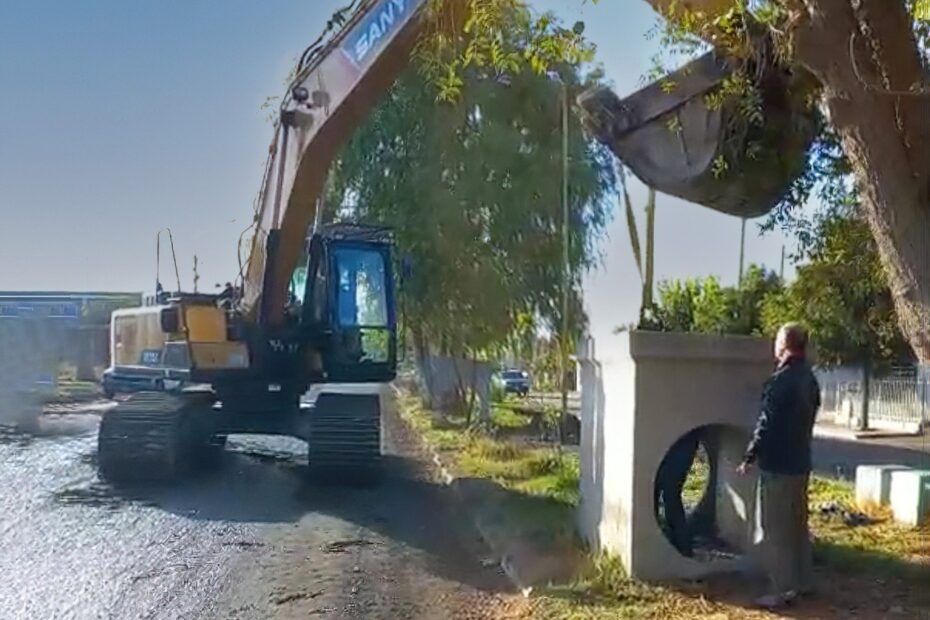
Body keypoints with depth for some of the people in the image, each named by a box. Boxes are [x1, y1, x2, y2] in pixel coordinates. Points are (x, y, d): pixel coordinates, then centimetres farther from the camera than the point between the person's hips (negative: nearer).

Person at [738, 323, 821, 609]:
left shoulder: (781, 380, -20)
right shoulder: (810, 379, 7)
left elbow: (767, 424, -19)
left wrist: (749, 458, -11)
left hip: (778, 464, -9)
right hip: (800, 462, 9)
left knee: (774, 530, -2)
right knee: (797, 524, 18)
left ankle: (782, 591, 1)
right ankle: (803, 582, 27)